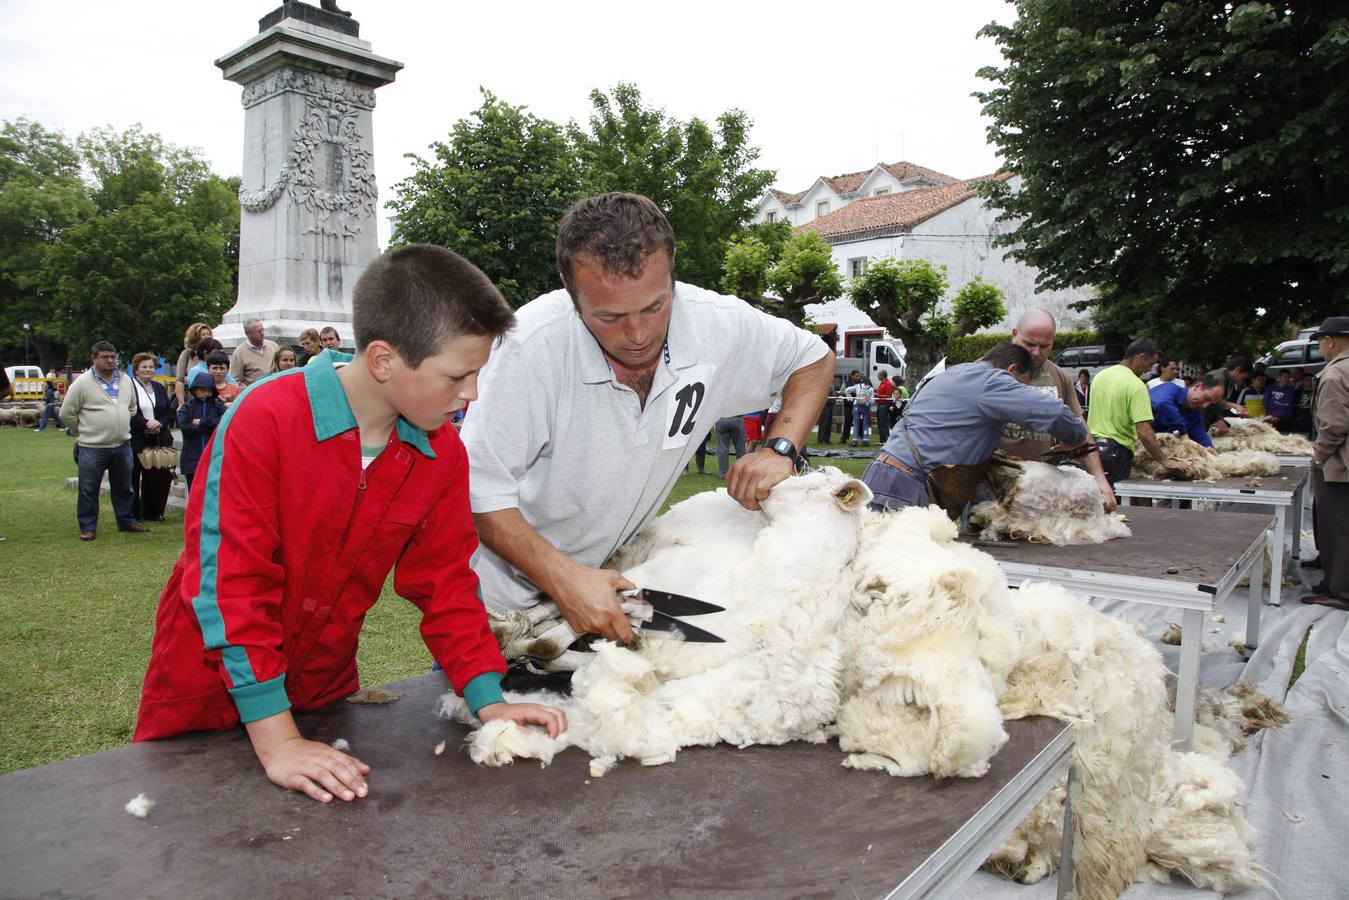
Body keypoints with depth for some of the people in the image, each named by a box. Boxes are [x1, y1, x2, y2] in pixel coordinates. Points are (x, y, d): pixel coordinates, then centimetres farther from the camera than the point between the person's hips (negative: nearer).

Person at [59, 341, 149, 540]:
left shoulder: (125, 380, 7)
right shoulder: (82, 383, -8)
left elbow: (132, 408, 22)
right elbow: (67, 414, -3)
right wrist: (85, 431, 3)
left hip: (123, 445, 5)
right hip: (92, 448, -5)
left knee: (123, 487, 15)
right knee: (89, 490, 4)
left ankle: (127, 522, 27)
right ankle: (88, 527, 15)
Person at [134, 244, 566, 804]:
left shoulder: (443, 454, -11)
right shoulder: (264, 419, -26)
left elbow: (443, 580, -4)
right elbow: (231, 580, -26)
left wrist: (489, 702, -12)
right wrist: (277, 741, -28)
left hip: (323, 686, 4)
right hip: (209, 689, -4)